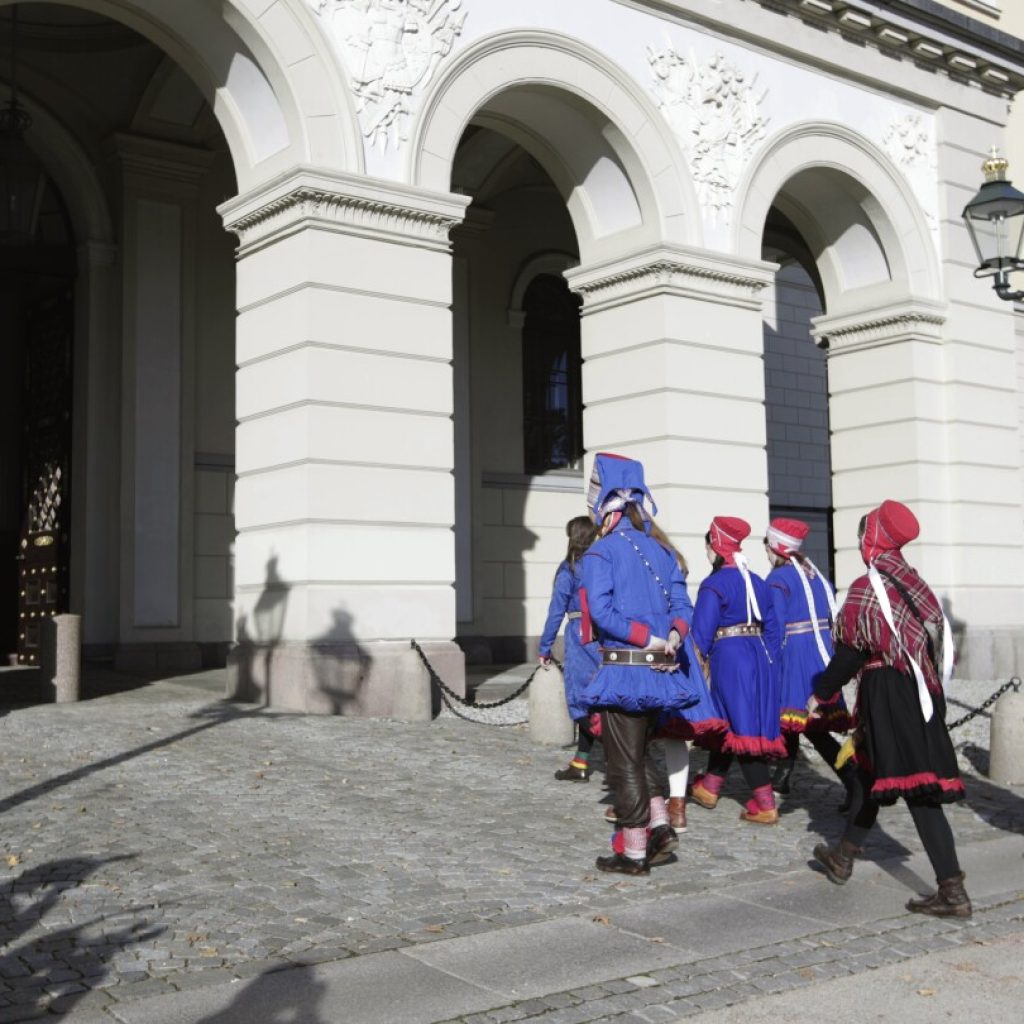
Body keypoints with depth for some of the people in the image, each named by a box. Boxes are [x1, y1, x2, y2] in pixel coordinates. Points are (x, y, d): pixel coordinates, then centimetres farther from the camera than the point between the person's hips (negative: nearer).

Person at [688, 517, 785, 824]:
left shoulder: (714, 585, -10)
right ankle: (710, 787, 26)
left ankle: (765, 804, -1)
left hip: (729, 657, -7)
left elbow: (701, 634, -13)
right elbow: (773, 629, 15)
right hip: (761, 657, 7)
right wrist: (767, 661, 20)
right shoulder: (758, 583, 12)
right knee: (727, 722, 16)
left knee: (743, 728, -1)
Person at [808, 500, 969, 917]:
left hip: (886, 697, -7)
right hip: (921, 692, 7)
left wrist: (820, 694, 0)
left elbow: (850, 653, -11)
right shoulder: (915, 585, 9)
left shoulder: (865, 589, -12)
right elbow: (934, 641, 12)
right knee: (869, 769, 15)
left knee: (915, 787, -3)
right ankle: (844, 856, 25)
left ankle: (952, 891, 0)